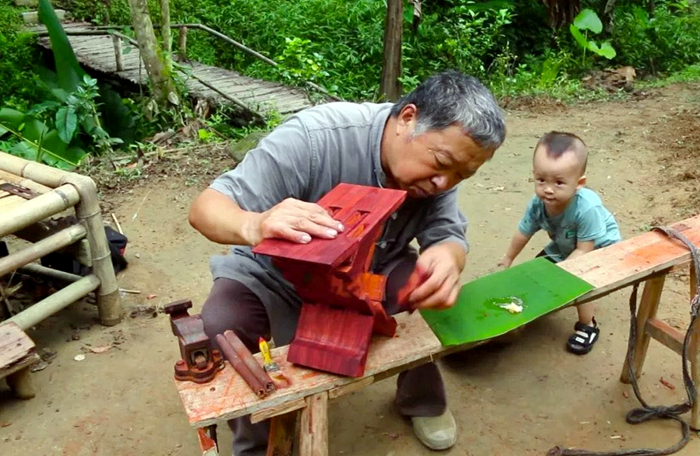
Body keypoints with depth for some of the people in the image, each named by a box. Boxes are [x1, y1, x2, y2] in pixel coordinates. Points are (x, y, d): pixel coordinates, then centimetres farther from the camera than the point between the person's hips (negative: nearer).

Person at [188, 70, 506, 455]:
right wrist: (254, 225, -57)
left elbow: (448, 234, -18)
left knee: (436, 286, -22)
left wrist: (448, 256, -44)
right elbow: (205, 208, -33)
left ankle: (422, 400, 8)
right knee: (219, 329, -29)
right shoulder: (313, 138, -34)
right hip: (277, 278, -3)